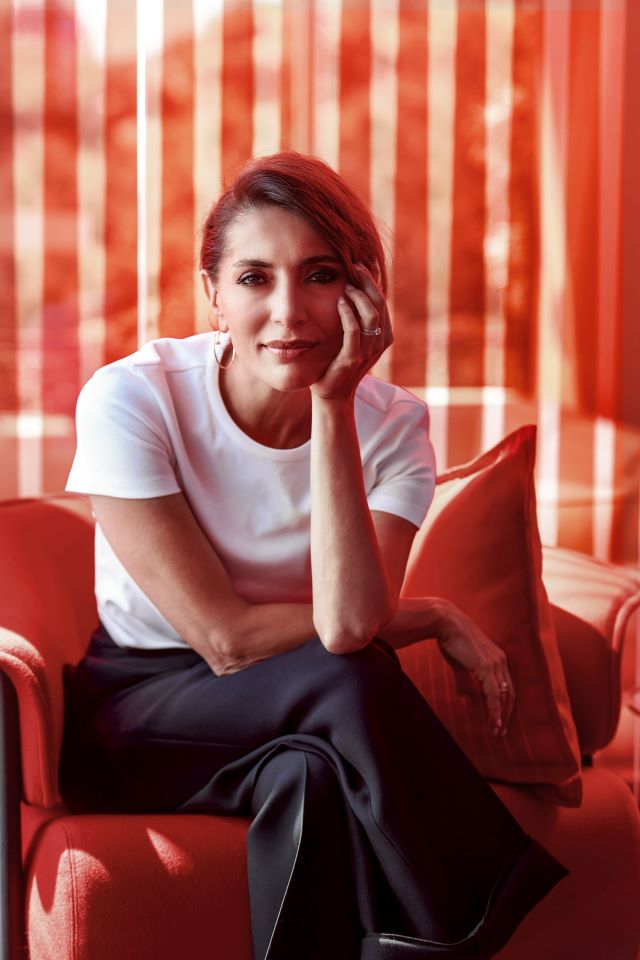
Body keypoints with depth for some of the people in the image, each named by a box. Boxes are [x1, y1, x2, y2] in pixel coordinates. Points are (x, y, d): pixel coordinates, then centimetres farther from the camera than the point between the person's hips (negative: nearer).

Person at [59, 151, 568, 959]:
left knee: (313, 777, -33)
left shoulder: (391, 423, -11)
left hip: (300, 725, 2)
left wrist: (332, 406, -31)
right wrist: (436, 618, -16)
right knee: (348, 682, -29)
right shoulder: (129, 399, -20)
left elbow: (347, 625, -29)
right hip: (134, 716, -2)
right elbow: (226, 641, -21)